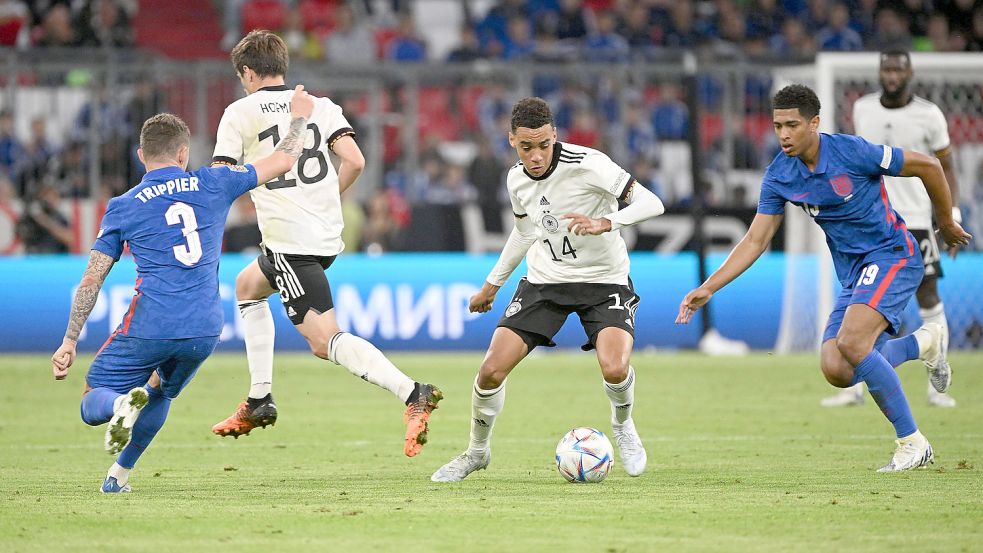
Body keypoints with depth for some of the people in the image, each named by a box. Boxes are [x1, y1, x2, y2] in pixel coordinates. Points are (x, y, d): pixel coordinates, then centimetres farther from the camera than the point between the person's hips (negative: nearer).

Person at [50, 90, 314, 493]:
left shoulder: (123, 208, 5)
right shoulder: (212, 186, 6)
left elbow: (91, 281, 5)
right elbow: (282, 161, 15)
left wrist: (69, 342, 11)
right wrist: (299, 116, 31)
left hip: (149, 327, -3)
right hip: (205, 329, 3)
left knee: (91, 403, 7)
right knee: (161, 393, 28)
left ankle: (121, 403, -28)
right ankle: (120, 472, 11)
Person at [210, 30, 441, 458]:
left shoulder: (240, 113, -2)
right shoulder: (321, 106, 10)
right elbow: (354, 162, -1)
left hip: (288, 241, -8)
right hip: (328, 234, 8)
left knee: (324, 341, -13)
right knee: (247, 286, 31)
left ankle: (411, 393, -34)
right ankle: (259, 400, 27)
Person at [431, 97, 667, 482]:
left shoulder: (587, 164, -22)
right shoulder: (517, 179, -3)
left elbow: (651, 203, -24)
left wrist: (605, 223, -41)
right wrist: (492, 283, 25)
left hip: (603, 280, -4)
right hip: (545, 279, 4)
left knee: (615, 369, -28)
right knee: (492, 370, -10)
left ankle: (622, 424, 9)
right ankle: (476, 452, 16)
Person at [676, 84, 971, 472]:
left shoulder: (851, 152, -19)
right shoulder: (779, 175, -2)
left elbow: (928, 167, -8)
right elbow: (755, 241, 3)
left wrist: (946, 224, 4)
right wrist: (708, 288, -6)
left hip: (892, 254, -6)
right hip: (852, 272, 6)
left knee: (851, 342, -27)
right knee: (837, 371, -9)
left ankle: (912, 443, -16)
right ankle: (921, 343, 19)